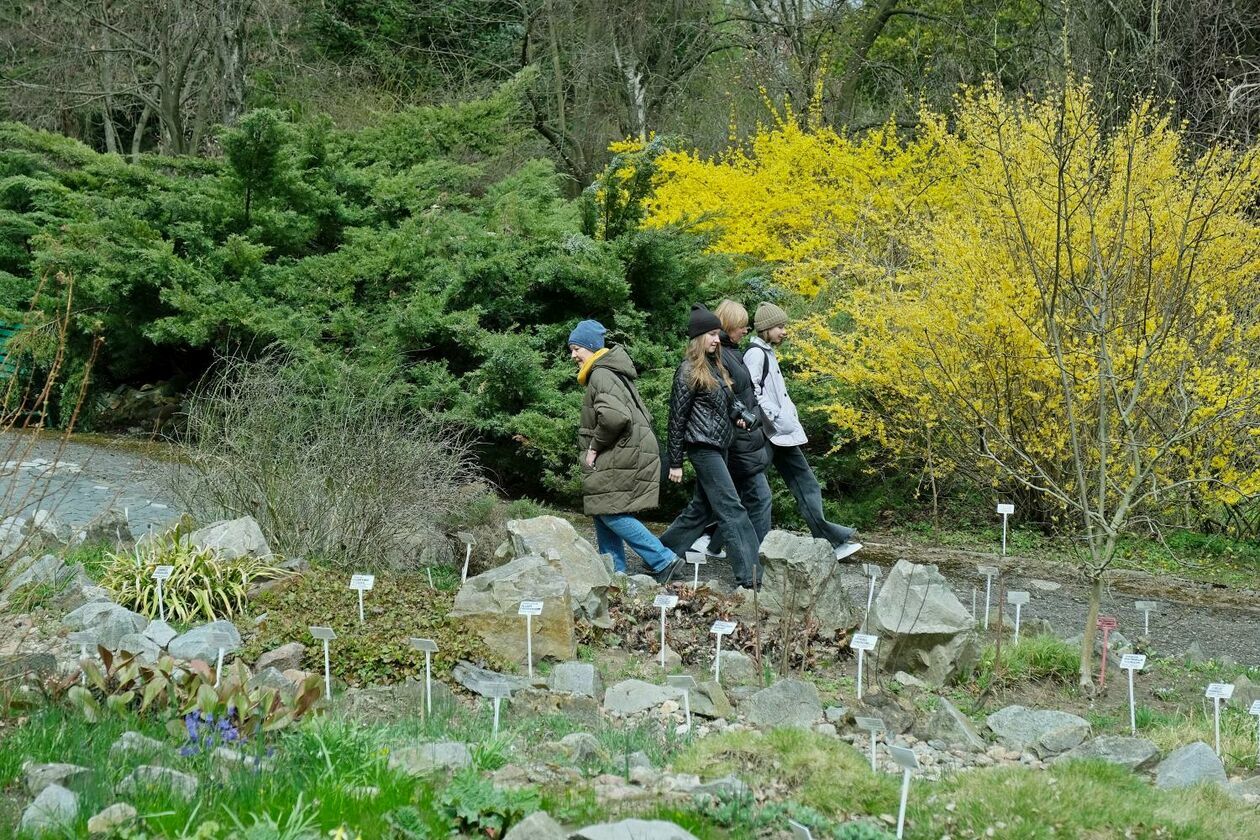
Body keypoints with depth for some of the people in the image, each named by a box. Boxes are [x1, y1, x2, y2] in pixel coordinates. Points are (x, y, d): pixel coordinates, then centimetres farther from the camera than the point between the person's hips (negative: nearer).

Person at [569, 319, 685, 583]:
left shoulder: (601, 375, -13)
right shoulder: (613, 372, 19)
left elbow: (614, 416, -31)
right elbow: (643, 415, 24)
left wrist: (594, 446, -15)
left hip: (620, 457, -10)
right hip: (630, 451, 10)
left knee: (610, 512, -9)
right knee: (603, 512, 11)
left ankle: (663, 561, -8)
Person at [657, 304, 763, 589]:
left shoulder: (715, 367, 15)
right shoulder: (688, 371, -10)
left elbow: (728, 400, 23)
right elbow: (677, 418, -9)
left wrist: (740, 413, -1)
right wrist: (675, 462, -9)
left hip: (719, 447, 9)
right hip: (703, 447, -9)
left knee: (701, 508, 14)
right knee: (731, 509, -12)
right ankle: (749, 575, -15)